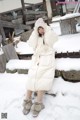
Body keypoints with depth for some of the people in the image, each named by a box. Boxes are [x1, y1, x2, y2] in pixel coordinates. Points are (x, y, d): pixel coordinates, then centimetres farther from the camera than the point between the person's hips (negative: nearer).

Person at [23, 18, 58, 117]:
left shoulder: (49, 36, 15)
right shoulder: (36, 37, 22)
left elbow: (53, 39, -9)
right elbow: (31, 44, 2)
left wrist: (47, 28, 1)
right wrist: (35, 31, 4)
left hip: (47, 58, -3)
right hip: (37, 59, 3)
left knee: (44, 76, -25)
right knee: (32, 76, -19)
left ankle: (38, 102, -29)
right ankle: (27, 100, -22)